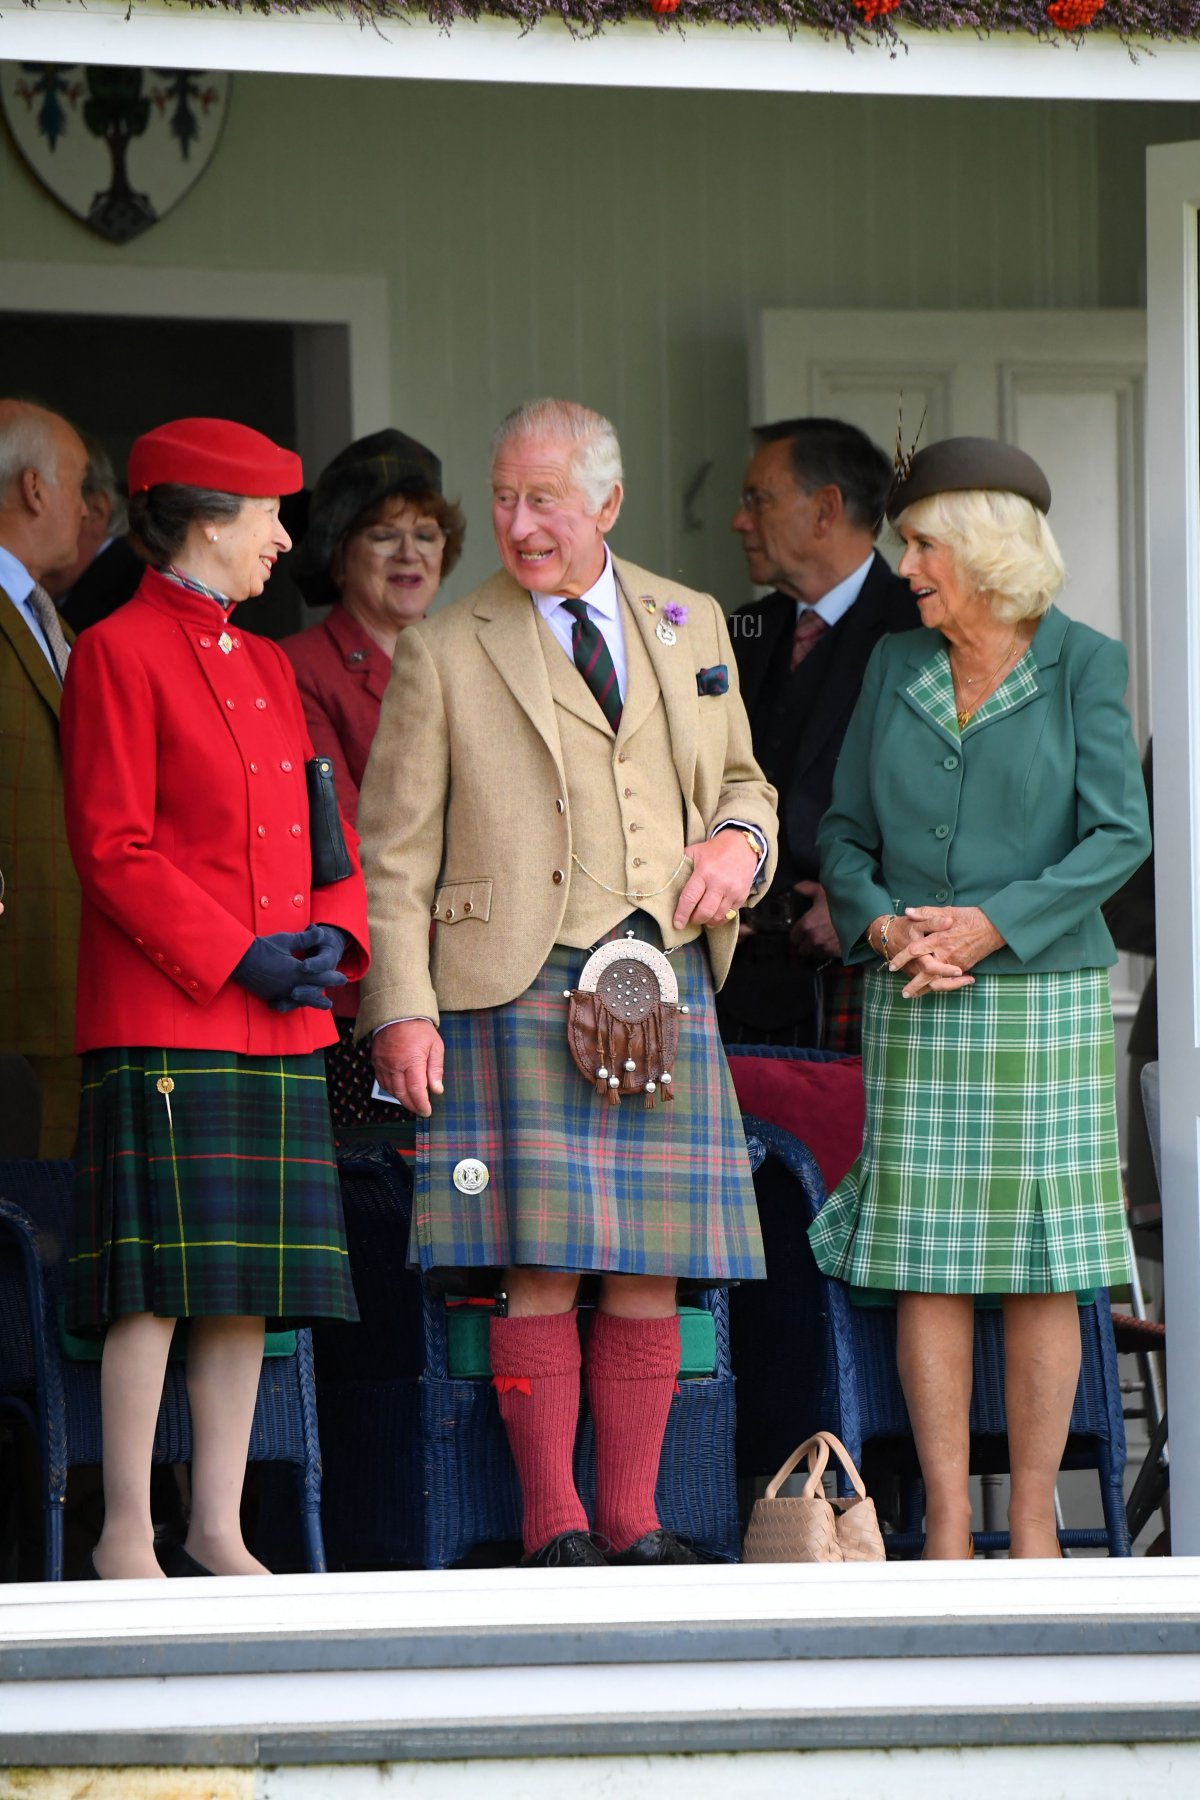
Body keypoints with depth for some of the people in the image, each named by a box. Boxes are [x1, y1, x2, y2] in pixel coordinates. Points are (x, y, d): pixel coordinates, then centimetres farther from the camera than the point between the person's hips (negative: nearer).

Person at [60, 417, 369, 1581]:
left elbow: (324, 831, 22)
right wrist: (235, 957, -15)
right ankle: (126, 1537, -6)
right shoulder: (120, 654, -5)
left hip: (277, 1033, 8)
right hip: (164, 1020, -8)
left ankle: (217, 1532, 11)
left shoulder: (264, 667, 20)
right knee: (156, 1285, -9)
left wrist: (331, 934, 1)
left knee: (249, 1290, 7)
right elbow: (114, 849, -11)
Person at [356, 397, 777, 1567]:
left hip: (666, 981, 3)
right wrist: (401, 1009, -6)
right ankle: (553, 1526, -1)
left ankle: (632, 1520, 8)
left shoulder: (691, 626, 16)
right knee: (539, 1272, -8)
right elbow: (394, 851, 4)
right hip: (520, 990, -3)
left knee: (649, 1274, 1)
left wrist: (739, 842, 2)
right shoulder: (443, 654, 5)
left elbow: (741, 782, 26)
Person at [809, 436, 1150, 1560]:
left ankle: (1033, 1521, 5)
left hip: (1044, 995, -3)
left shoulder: (1081, 667, -1)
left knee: (1040, 1265, -1)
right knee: (925, 1260, -2)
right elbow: (845, 832, 11)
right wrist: (881, 925, -8)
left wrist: (994, 923, -15)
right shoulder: (894, 669, 10)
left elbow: (1118, 836, -6)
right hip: (914, 1009, 3)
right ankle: (945, 1523, 2)